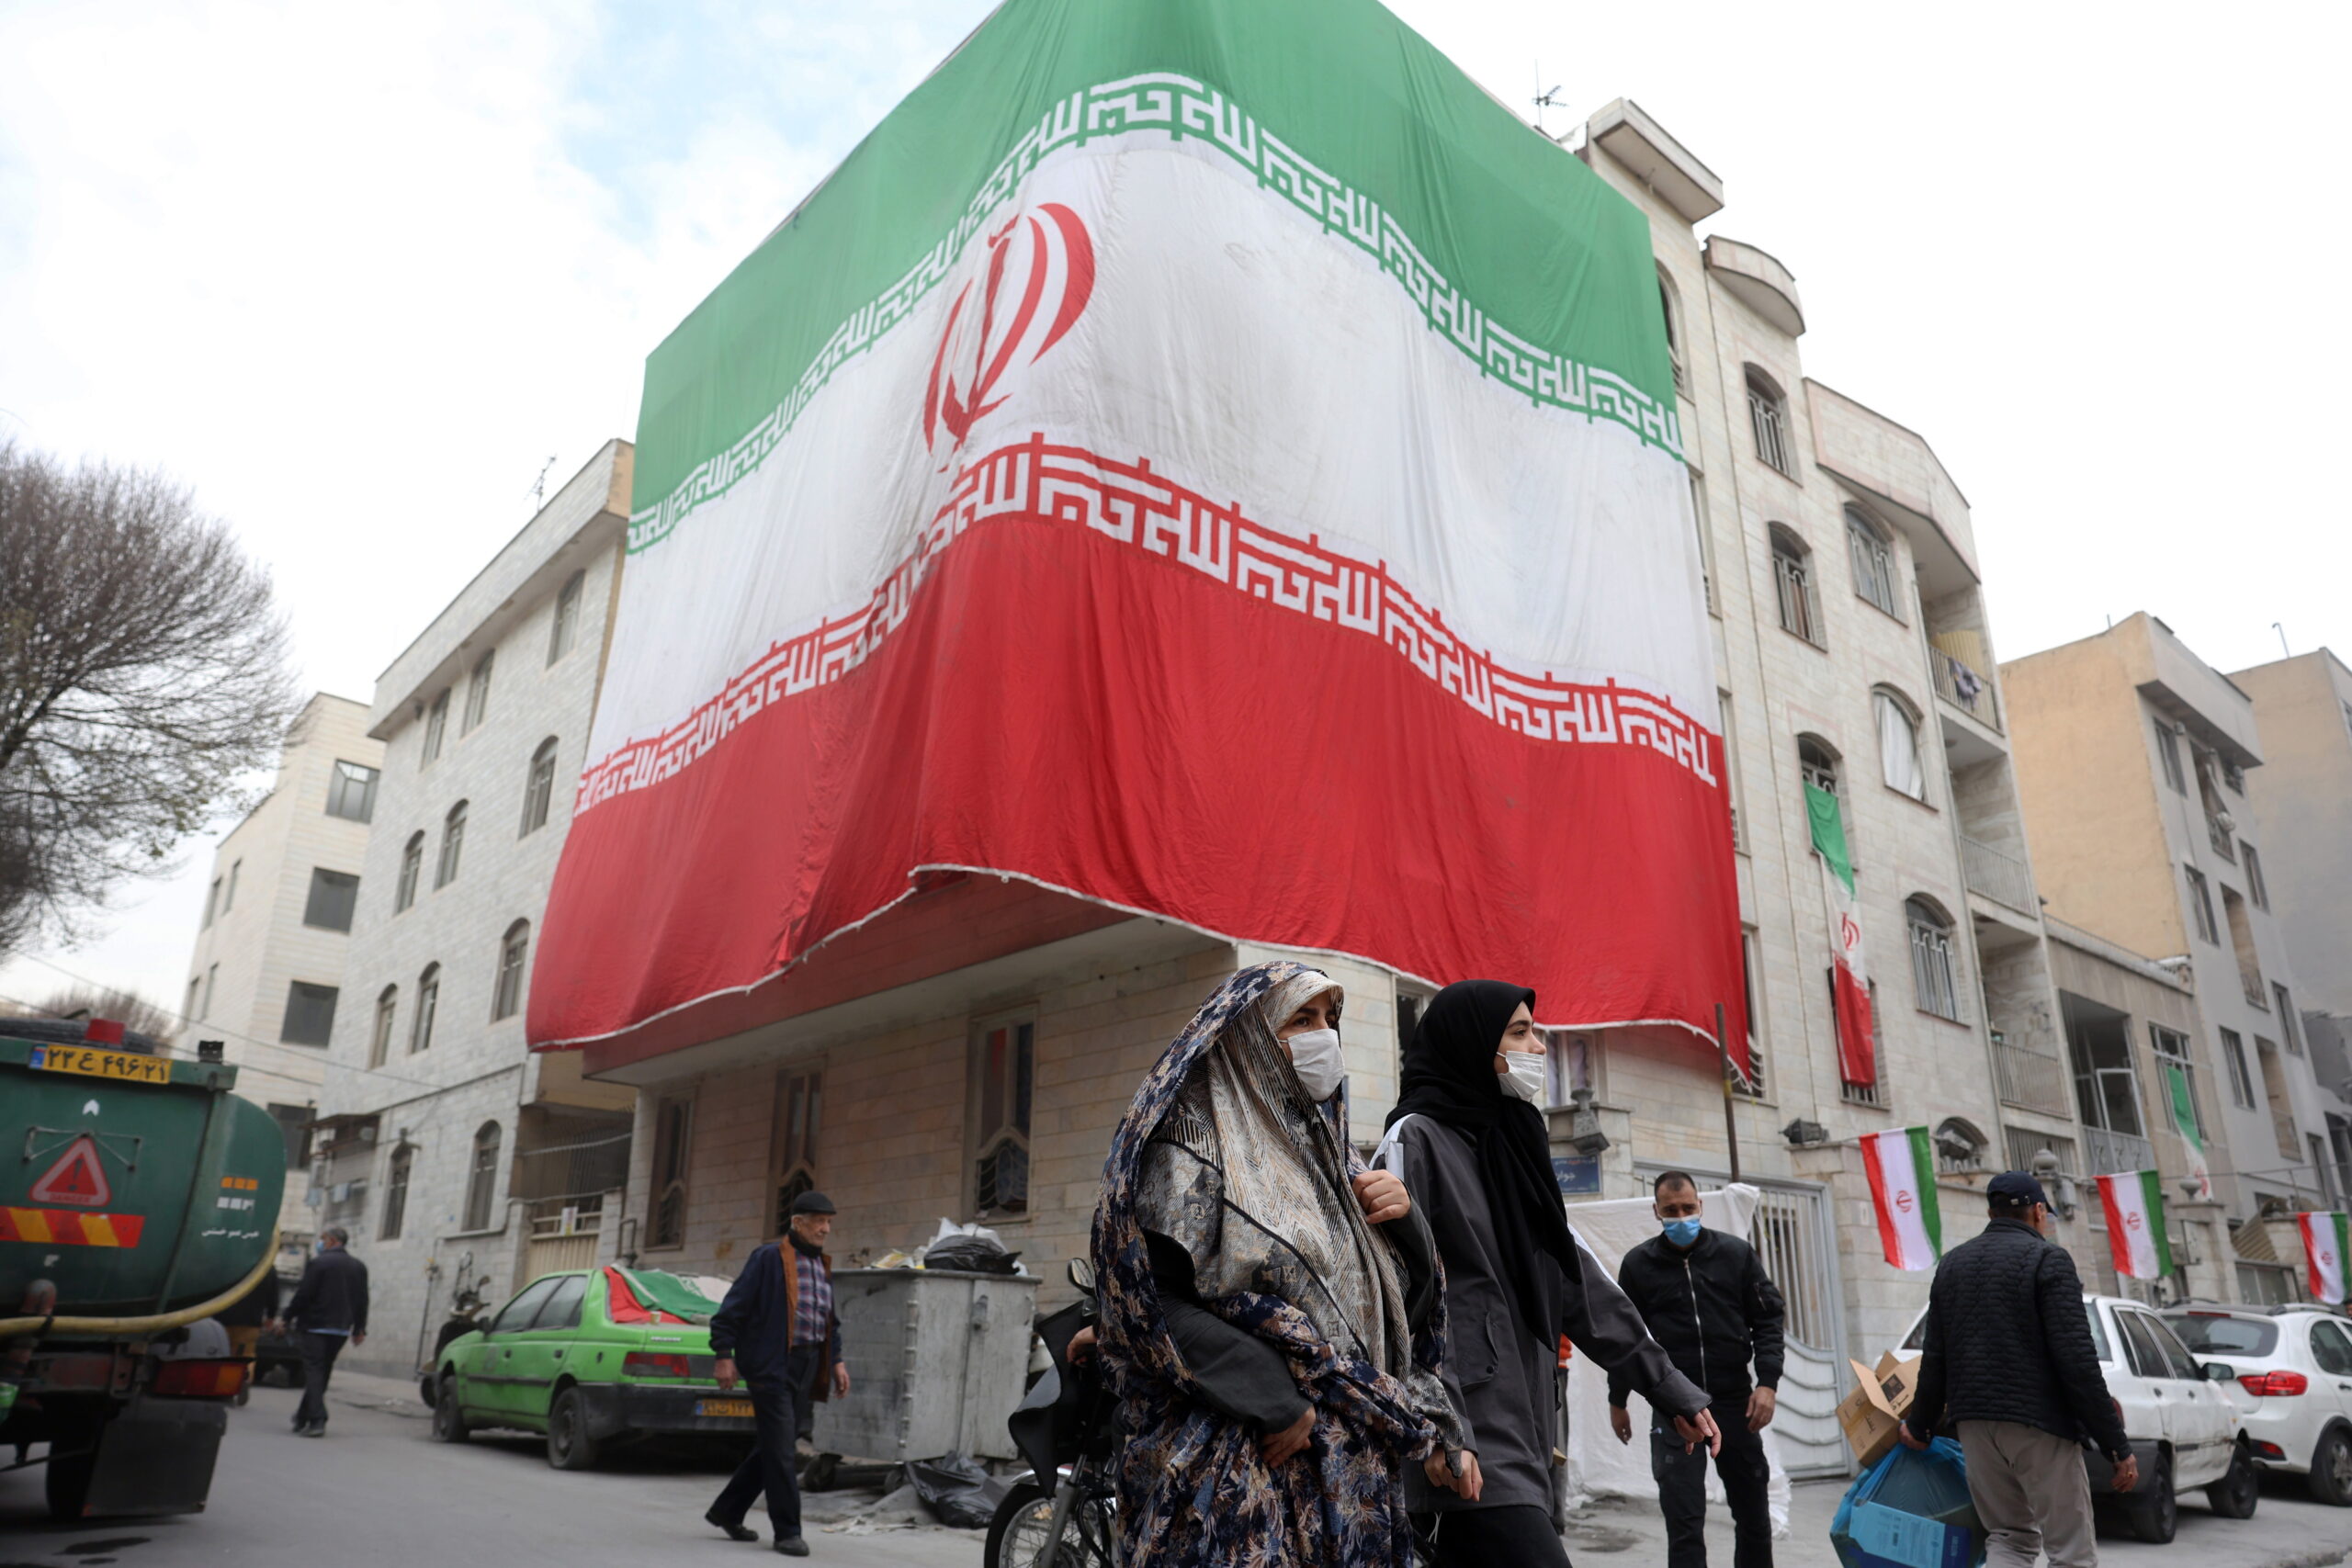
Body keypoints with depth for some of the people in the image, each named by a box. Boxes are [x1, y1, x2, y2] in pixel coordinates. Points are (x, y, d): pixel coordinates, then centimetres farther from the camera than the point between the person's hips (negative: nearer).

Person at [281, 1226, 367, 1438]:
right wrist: (359, 1329, 18)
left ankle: (317, 1420, -13)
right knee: (322, 1373, 16)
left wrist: (288, 1317, 0)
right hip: (341, 1330, 6)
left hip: (315, 1326, -6)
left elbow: (303, 1294, -12)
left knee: (313, 1372, -4)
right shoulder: (359, 1267, 10)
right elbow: (362, 1301, 12)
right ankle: (303, 1416, 26)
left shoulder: (318, 1263, -9)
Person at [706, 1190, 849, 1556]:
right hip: (772, 1367, -8)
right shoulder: (769, 1258, -7)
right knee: (780, 1450, -5)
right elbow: (733, 1308, -9)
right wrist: (724, 1356, -13)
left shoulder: (822, 1266, 15)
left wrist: (836, 1361, 14)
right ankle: (787, 1531, 3)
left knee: (773, 1447, 14)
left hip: (805, 1371, 8)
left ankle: (727, 1510, 29)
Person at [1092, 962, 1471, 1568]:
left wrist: (1402, 1218, -4)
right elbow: (1153, 1298, -17)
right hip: (1238, 1466, -6)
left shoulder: (1330, 1154, 15)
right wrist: (1272, 1400, -20)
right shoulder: (1194, 1144, -7)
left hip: (1355, 1467, 7)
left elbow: (1409, 1302, 15)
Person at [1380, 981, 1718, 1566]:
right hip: (1468, 1445, -8)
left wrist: (1668, 1385, 19)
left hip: (1521, 1438, 8)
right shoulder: (1416, 1138, -7)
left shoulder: (1511, 1144, 18)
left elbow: (1578, 1281, 20)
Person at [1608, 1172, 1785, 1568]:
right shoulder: (1638, 1264, -1)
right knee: (1684, 1520, -6)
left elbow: (1768, 1319, 4)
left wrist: (1767, 1383, -7)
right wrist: (1617, 1401, 12)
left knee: (1753, 1512, 14)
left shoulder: (1736, 1253, 1)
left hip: (1735, 1401, 2)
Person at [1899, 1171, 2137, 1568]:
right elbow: (2077, 1360, -14)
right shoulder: (2047, 1258, -5)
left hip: (1974, 1425, 6)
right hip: (2039, 1424, -6)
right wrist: (2117, 1445, -10)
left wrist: (1919, 1426, 24)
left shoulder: (1952, 1263, 13)